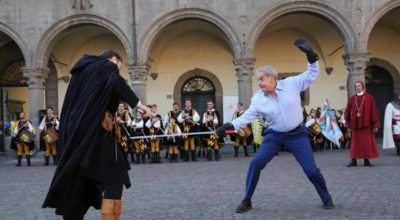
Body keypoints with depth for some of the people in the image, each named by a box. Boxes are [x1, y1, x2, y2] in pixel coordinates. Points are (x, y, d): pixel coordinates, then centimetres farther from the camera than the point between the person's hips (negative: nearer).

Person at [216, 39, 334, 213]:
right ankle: (247, 201, 5)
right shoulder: (258, 98, -6)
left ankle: (326, 198, 23)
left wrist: (311, 55, -18)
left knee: (311, 169, -5)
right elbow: (248, 116, -5)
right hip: (274, 135, 2)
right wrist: (230, 126, -18)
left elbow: (312, 74, -3)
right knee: (255, 163, -11)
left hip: (297, 134, -2)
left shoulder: (291, 83, -9)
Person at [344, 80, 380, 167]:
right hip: (355, 124, 1)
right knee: (355, 143, 4)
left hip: (366, 124, -1)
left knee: (367, 142, 3)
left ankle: (366, 160, 12)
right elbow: (347, 112, 6)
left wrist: (375, 125, -5)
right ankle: (353, 160, 9)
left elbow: (374, 111, -1)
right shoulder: (351, 99, 6)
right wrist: (348, 124, 3)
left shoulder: (369, 98, 1)